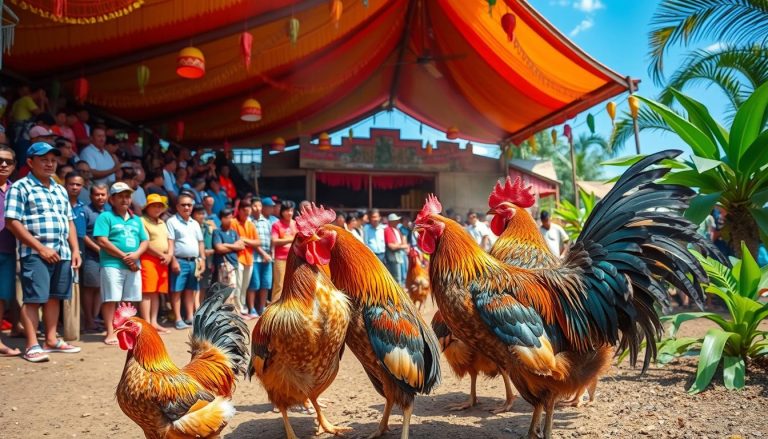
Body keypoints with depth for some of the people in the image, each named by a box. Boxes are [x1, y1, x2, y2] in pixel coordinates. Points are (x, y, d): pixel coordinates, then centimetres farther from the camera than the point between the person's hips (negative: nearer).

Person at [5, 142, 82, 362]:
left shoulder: (60, 190, 19)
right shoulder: (20, 187, -2)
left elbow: (69, 222, 21)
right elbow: (12, 222, -11)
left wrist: (75, 250, 10)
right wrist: (40, 248, -15)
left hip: (62, 253, 7)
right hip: (35, 253, -6)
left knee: (54, 297, 11)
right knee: (34, 298, -5)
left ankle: (51, 340, 20)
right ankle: (32, 346, 0)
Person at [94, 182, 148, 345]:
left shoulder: (136, 219, 18)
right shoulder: (105, 217, 0)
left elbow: (145, 241, 15)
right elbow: (102, 241, -11)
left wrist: (136, 254, -7)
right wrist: (124, 256, -11)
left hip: (133, 266, 5)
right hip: (112, 264, -5)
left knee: (129, 299, 8)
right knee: (111, 299, -6)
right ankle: (110, 332, -2)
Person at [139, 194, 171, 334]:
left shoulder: (162, 223, 22)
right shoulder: (142, 221, -4)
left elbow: (169, 241, 20)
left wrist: (169, 256, 1)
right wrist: (162, 255, -10)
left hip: (163, 261, 7)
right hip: (148, 259, -7)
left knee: (156, 292, 9)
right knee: (147, 292, -8)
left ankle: (154, 322, 13)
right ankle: (147, 324, -9)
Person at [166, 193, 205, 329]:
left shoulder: (195, 223, 17)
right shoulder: (172, 221, -3)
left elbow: (200, 242, 19)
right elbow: (170, 242, -9)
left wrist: (202, 259, 10)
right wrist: (173, 260, -16)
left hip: (194, 261, 6)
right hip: (180, 261, -6)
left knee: (191, 290, 11)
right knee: (177, 290, -3)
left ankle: (190, 317, 18)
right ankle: (178, 319, 1)